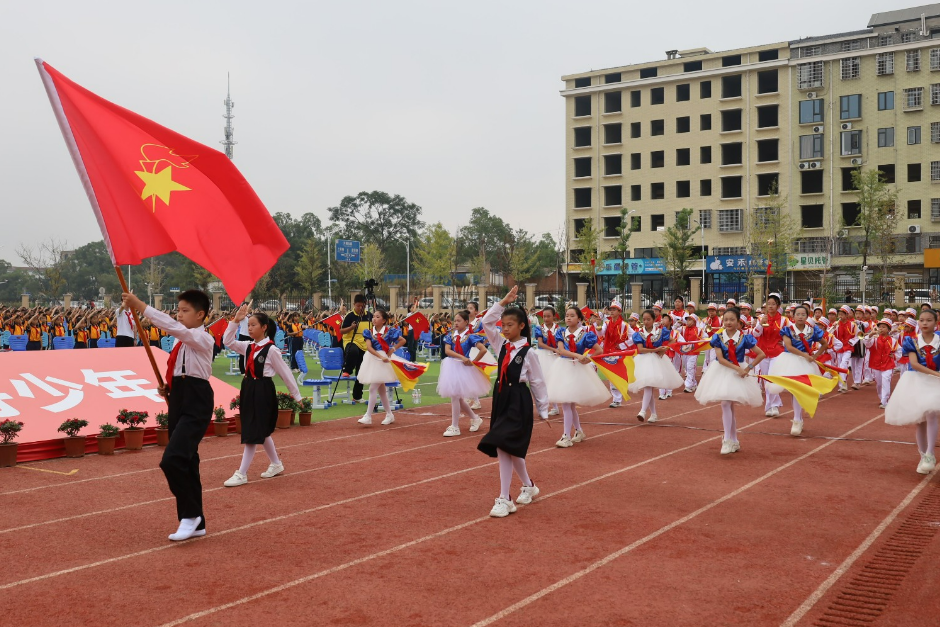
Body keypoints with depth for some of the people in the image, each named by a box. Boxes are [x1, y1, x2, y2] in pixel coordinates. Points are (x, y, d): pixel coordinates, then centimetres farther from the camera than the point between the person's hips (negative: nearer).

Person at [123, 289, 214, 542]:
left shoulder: (203, 338, -10)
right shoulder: (181, 341, 15)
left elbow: (172, 326, -26)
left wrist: (140, 306, -28)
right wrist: (168, 387, 4)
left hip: (196, 403, -9)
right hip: (178, 400, 9)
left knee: (172, 459, -22)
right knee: (185, 462, 12)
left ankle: (190, 515, -3)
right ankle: (196, 523, 22)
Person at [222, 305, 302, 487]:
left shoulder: (271, 350, -13)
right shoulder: (248, 347, 6)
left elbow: (285, 373, -8)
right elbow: (228, 341, -1)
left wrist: (296, 395, -3)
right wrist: (236, 321, -9)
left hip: (263, 391, -8)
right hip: (248, 389, 8)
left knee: (253, 433, -5)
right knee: (260, 432, 17)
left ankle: (242, 474, -1)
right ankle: (276, 464, 33)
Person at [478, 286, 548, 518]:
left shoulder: (527, 353, -10)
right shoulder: (501, 345, 5)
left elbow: (538, 383, -5)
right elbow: (486, 322, 3)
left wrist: (543, 410, -1)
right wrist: (503, 302, -4)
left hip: (519, 402, -7)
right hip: (501, 399, 7)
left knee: (503, 446, -14)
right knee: (511, 449, 16)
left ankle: (504, 499, -9)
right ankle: (528, 486, 37)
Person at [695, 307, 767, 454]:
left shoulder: (744, 338, -6)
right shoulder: (718, 337, -4)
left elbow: (761, 354, -3)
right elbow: (720, 359, -13)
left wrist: (748, 368, -12)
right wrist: (737, 368, -22)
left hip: (739, 373, -1)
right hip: (722, 373, 1)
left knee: (730, 405, 0)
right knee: (725, 404, -5)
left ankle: (730, 441, 7)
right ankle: (731, 440, 4)